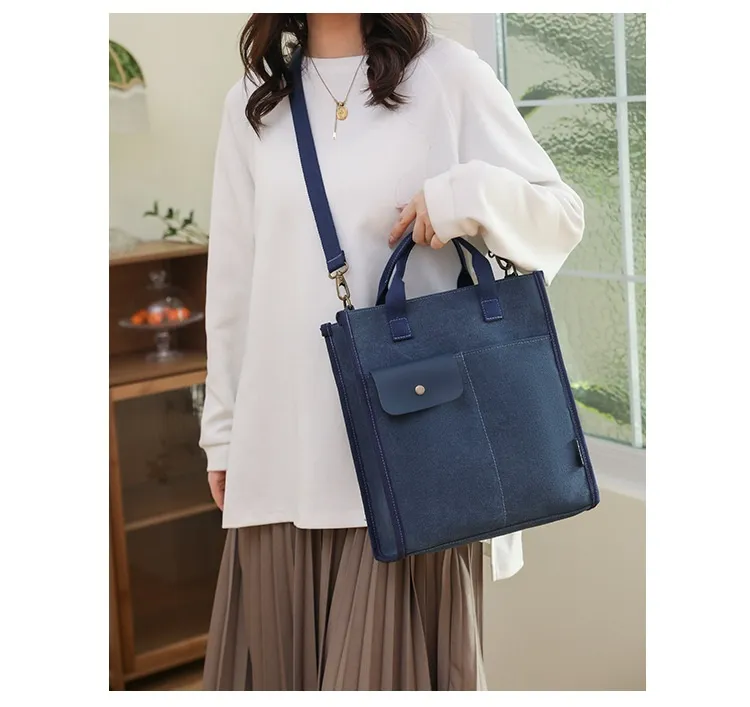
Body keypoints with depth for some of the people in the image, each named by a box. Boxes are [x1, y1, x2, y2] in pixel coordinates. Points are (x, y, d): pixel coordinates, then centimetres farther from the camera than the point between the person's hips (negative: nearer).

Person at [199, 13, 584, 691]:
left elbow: (563, 213, 4)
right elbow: (233, 279, 14)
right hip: (281, 448, 4)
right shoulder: (251, 106, 12)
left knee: (395, 661, -2)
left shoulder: (446, 75, 2)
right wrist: (222, 430, 14)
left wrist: (472, 193, -16)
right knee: (281, 661, 7)